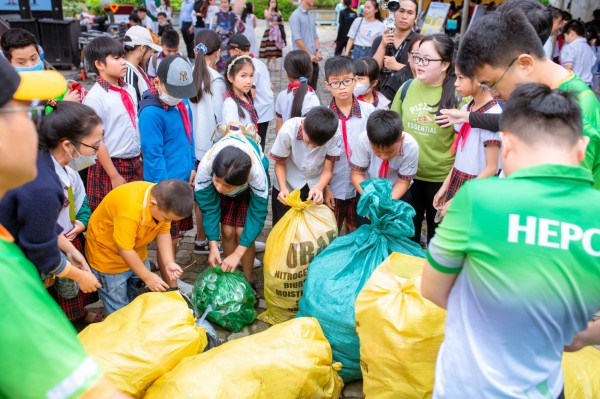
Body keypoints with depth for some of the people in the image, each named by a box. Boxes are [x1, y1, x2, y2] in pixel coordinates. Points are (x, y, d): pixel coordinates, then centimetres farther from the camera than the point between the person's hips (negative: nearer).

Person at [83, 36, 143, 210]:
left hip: (135, 165, 6)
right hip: (111, 166, -6)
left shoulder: (129, 90, 8)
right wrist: (115, 176, -13)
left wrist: (141, 159, 13)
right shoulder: (94, 97, -13)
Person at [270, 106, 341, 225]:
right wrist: (283, 188, -27)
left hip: (315, 188, 1)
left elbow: (328, 170, -15)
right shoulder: (288, 131, -28)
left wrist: (318, 187, -34)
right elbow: (280, 164, -13)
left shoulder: (334, 136, -26)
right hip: (287, 187, -1)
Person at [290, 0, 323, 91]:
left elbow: (315, 36, 16)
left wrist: (317, 51, 0)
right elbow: (297, 39, -14)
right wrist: (309, 54, -13)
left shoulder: (311, 16, 13)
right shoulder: (296, 16, -8)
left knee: (312, 88, 9)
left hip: (313, 59, 7)